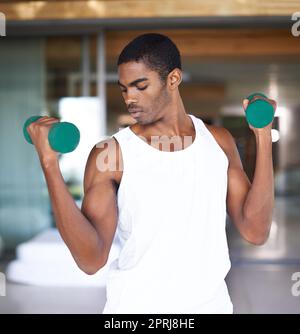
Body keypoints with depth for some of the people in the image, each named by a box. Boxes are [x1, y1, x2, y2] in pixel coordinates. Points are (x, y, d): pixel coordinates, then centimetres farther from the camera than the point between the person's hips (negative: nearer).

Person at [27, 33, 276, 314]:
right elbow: (92, 259, -20)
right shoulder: (110, 153, -13)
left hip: (211, 303, 3)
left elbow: (255, 231, -7)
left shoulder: (217, 140, -3)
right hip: (137, 305, -2)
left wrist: (263, 139, -10)